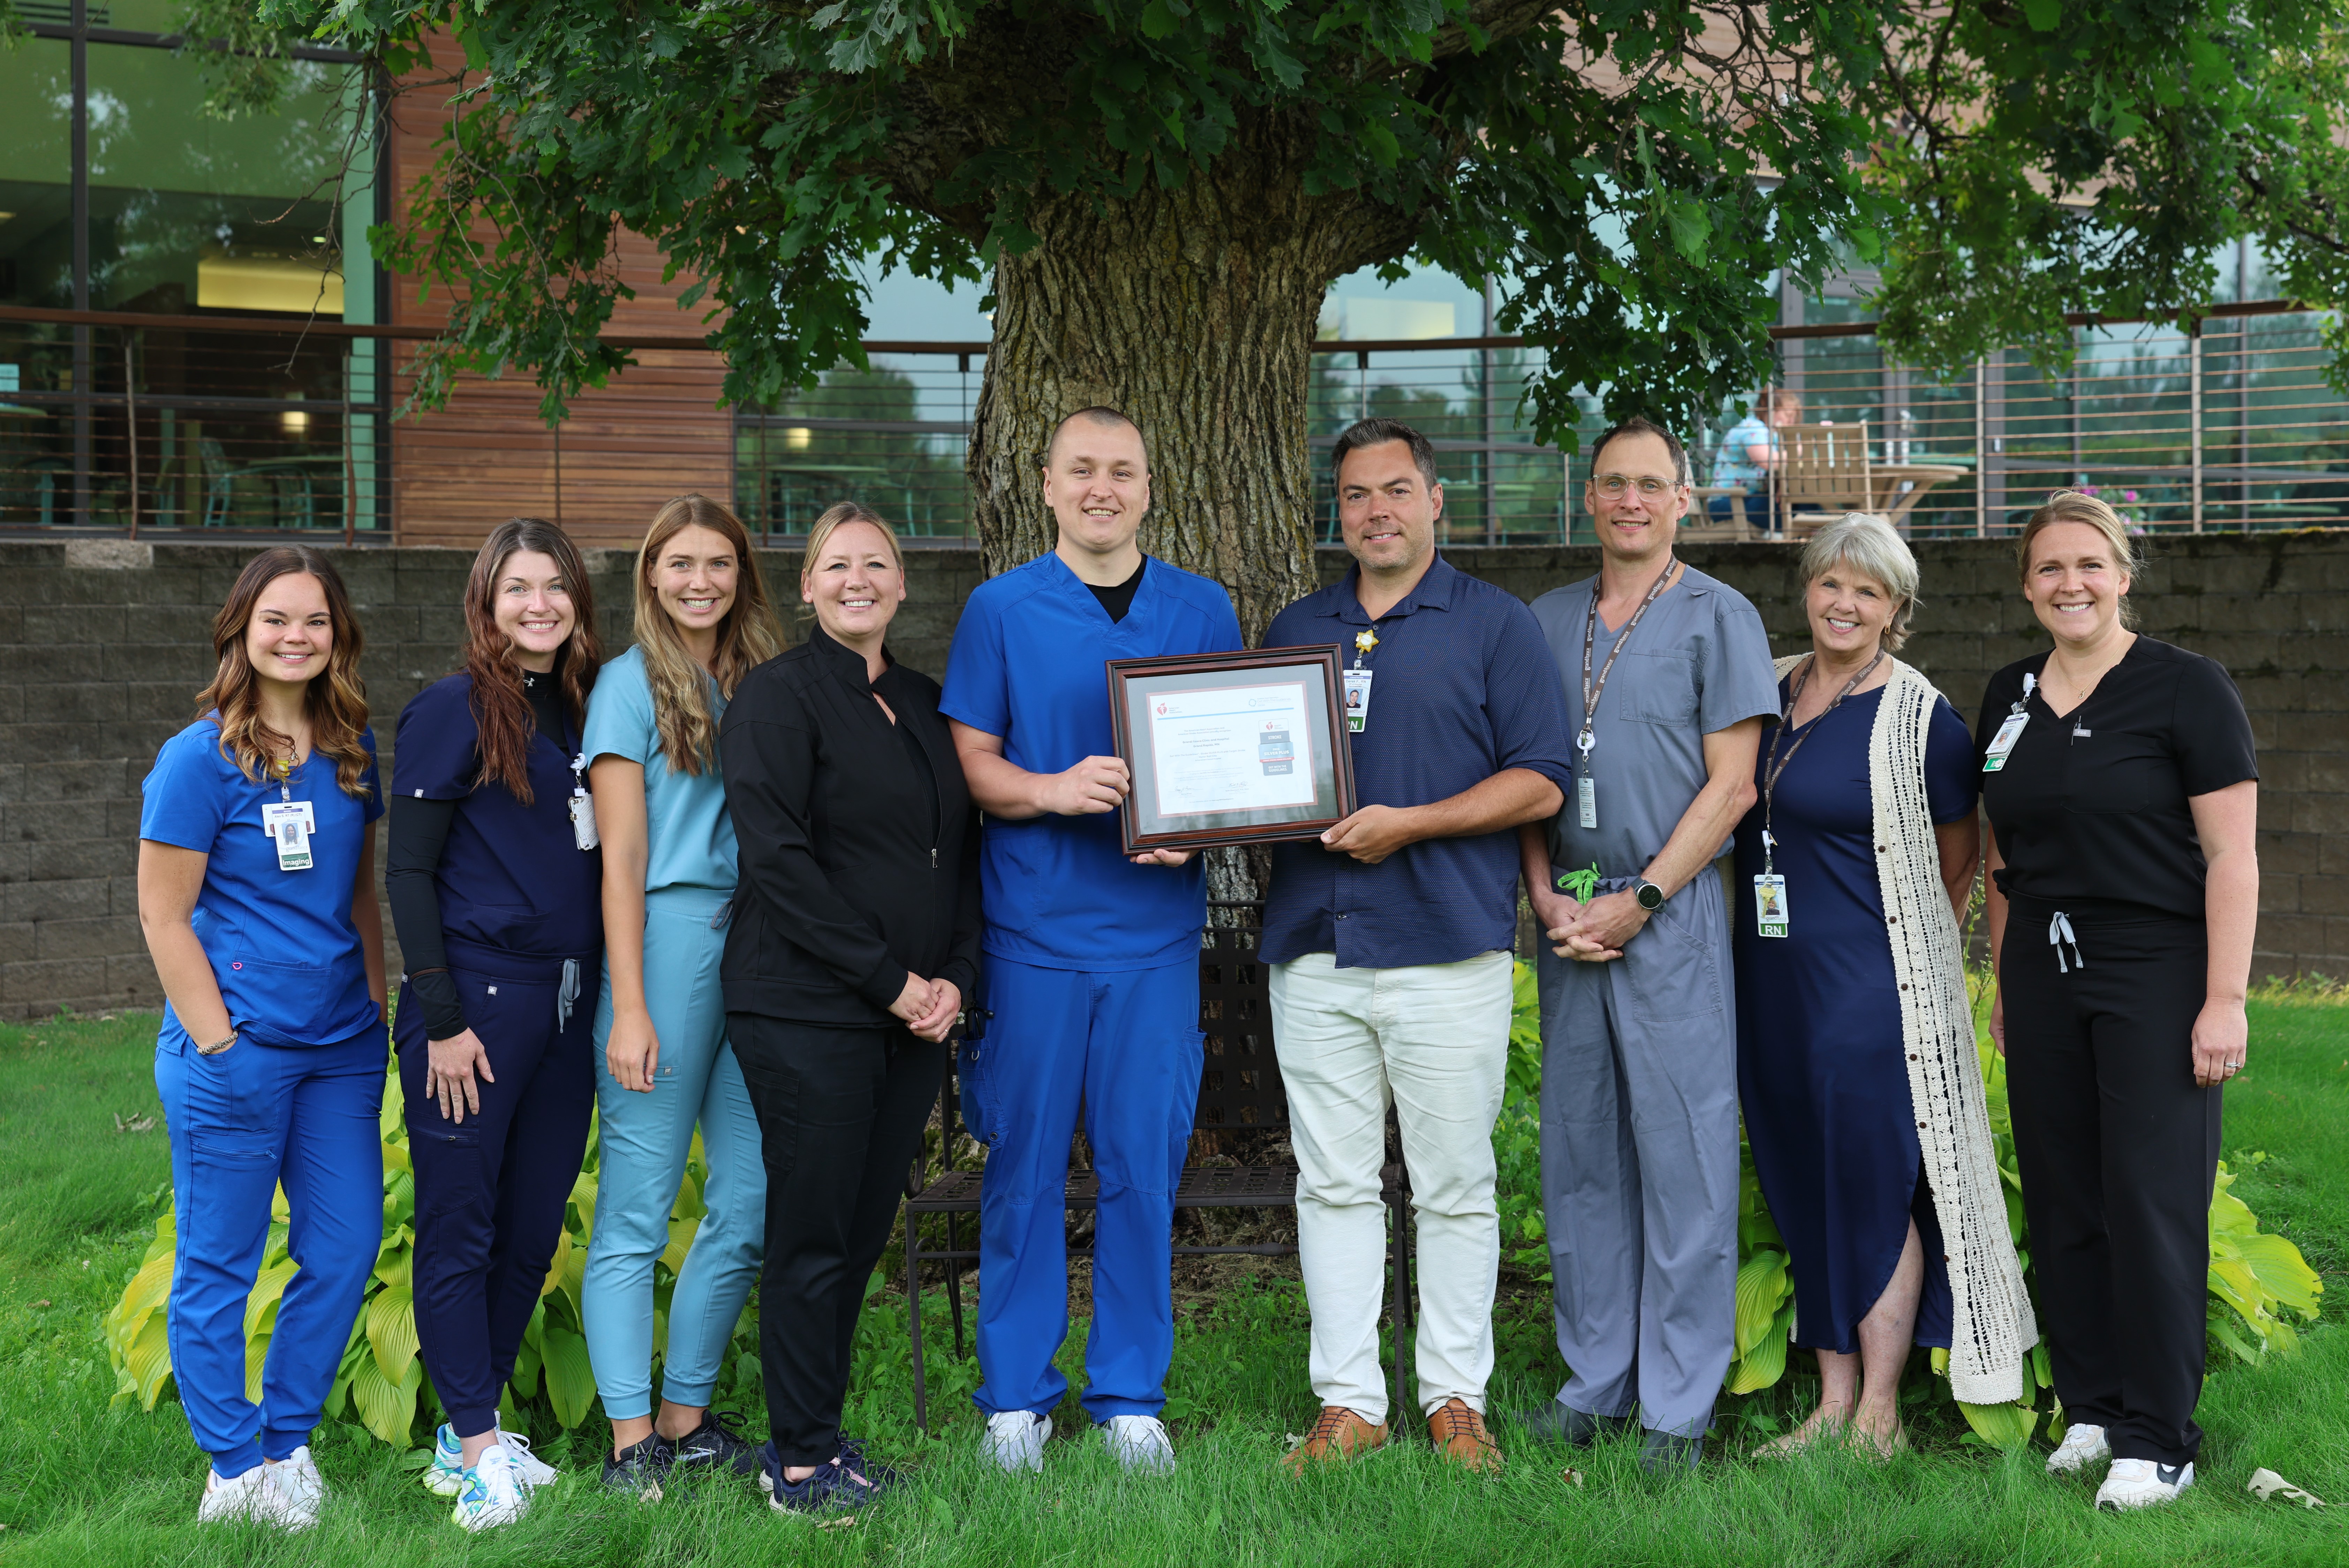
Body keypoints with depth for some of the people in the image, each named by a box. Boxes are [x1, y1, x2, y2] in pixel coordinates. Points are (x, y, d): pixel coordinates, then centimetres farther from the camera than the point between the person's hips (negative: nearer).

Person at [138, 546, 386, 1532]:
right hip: (236, 1051, -6)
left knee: (345, 1251, 7)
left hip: (340, 1048, 6)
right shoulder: (200, 758, -9)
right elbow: (163, 915, -8)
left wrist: (376, 1010, 12)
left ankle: (286, 1442, 23)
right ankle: (235, 1469, 17)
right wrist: (218, 1043, -11)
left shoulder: (352, 749, 8)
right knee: (219, 1265, 4)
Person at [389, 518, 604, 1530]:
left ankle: (469, 1434, 21)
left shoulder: (585, 713, 13)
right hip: (477, 996, -7)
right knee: (460, 1226, -1)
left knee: (533, 1226, 10)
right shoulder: (454, 710, -6)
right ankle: (477, 1453, 4)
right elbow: (409, 873, -8)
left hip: (568, 1002, 7)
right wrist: (441, 1020, -13)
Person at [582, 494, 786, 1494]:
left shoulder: (764, 682, 17)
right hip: (669, 938, -6)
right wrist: (629, 1009, -11)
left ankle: (686, 1419, 18)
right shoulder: (634, 682, 1)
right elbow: (622, 859, -5)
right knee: (636, 1208, -3)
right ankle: (631, 1441, 4)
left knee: (752, 1205, 6)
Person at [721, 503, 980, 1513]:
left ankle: (812, 1432, 22)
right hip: (809, 1011, -6)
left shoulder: (925, 707, 16)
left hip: (912, 1015, 6)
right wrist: (889, 980, -14)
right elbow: (780, 861, -13)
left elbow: (961, 854, 18)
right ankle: (798, 1462, 10)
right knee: (813, 1238, -2)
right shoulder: (779, 697, -5)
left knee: (864, 1232, 10)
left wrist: (955, 978, 2)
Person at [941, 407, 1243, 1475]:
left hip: (1156, 928, 1)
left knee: (1143, 1167, 4)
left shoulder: (1203, 611, 9)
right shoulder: (999, 610, 4)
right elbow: (970, 764, 1)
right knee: (1025, 1167, 4)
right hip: (1033, 929, -1)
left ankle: (1130, 1395, 17)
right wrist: (1055, 792, -18)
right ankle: (1016, 1394, 16)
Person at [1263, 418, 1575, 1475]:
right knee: (1334, 1185, 5)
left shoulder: (1494, 625, 4)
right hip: (1314, 950, 4)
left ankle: (1455, 1397, 13)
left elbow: (1540, 782, -3)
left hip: (1448, 950, -3)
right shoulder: (1295, 630, 17)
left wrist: (1411, 823, -13)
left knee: (1454, 1188, 3)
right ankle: (1347, 1403, 12)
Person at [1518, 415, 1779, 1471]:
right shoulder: (1547, 621, 14)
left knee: (1683, 1157, -3)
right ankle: (1595, 1382, 19)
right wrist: (1545, 892, -1)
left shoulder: (1719, 618, 0)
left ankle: (1680, 1405, 4)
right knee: (1579, 1154, 8)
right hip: (1567, 920, 5)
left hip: (1671, 916, -5)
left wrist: (1639, 902, -11)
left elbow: (1731, 786, -6)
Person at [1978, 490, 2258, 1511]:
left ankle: (2159, 1440, 4)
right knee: (2064, 1202, 8)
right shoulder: (2008, 697, 11)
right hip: (2044, 977, 5)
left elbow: (2232, 856, -9)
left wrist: (2225, 999, -15)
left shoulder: (2187, 689, -6)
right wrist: (2003, 983, 16)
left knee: (2153, 1203, -4)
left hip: (2155, 975, -5)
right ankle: (2093, 1407, 20)